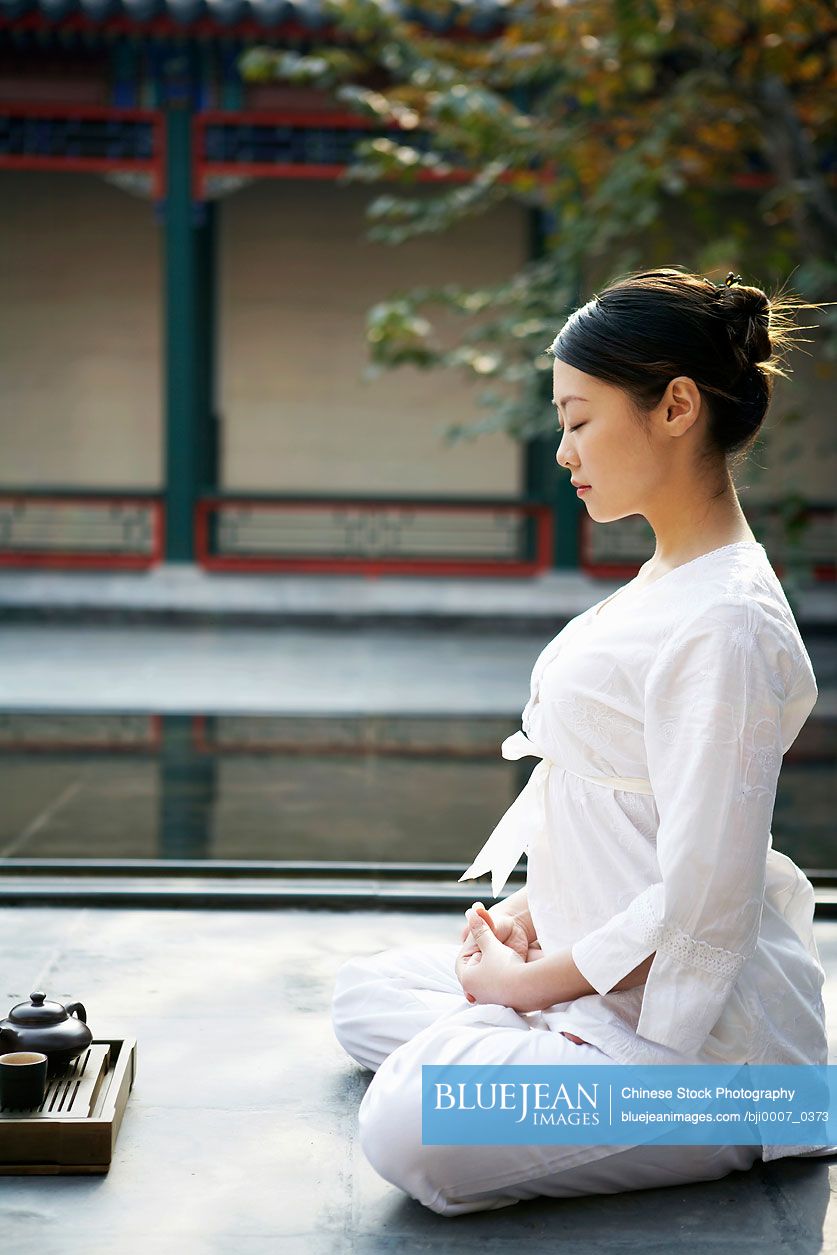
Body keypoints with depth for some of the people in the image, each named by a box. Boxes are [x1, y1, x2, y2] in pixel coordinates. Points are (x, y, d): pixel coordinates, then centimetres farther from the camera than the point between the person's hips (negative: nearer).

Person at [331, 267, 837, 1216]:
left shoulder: (723, 626, -25)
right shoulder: (666, 582, 8)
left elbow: (698, 907, -26)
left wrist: (528, 982, -13)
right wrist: (530, 910, 3)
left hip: (694, 1017, -10)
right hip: (599, 968, 10)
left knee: (409, 1134, -24)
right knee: (366, 995, 16)